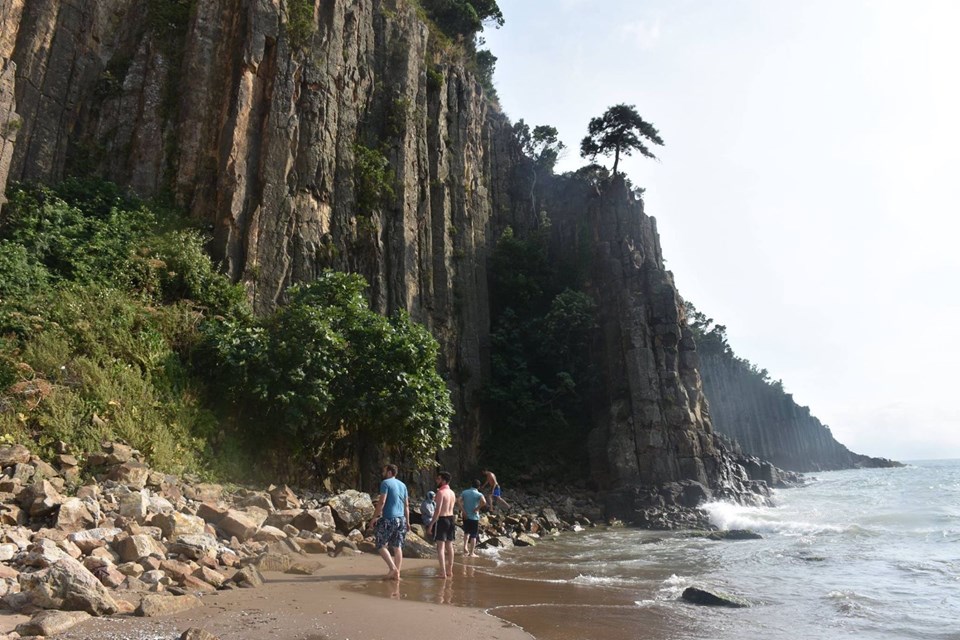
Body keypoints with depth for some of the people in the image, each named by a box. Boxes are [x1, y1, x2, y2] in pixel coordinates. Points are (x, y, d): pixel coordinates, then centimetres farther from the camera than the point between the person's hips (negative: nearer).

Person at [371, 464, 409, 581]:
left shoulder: (385, 483, -6)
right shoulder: (402, 485, 14)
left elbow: (382, 502, -15)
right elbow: (406, 505, 14)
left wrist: (375, 516, -9)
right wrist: (407, 521, 18)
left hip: (389, 519, -7)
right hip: (401, 519, 7)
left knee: (381, 545, 2)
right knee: (397, 547, 9)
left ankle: (392, 568, -10)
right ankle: (397, 573, 9)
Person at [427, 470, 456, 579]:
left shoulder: (441, 492, -14)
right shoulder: (452, 493, 10)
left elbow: (438, 510, -19)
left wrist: (431, 524, -16)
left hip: (442, 520, -8)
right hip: (451, 519, 8)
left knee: (440, 547, -5)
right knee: (449, 546, 14)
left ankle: (443, 573, -7)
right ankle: (449, 571, 21)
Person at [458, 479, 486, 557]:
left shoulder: (465, 492, 2)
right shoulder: (479, 494, -10)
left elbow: (459, 501, -11)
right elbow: (484, 502, -29)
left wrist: (463, 511, -9)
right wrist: (477, 508, -15)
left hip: (466, 516, 4)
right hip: (474, 517, -4)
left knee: (466, 532, 26)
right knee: (473, 535, 7)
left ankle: (465, 547, 13)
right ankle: (471, 553, 9)